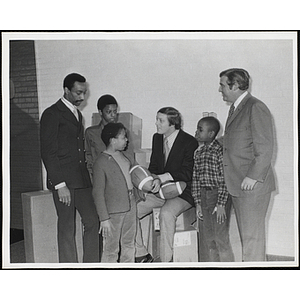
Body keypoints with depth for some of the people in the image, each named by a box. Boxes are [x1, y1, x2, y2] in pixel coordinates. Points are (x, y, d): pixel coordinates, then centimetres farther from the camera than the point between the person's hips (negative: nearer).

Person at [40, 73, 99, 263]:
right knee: (67, 227, 0)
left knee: (93, 222, 5)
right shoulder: (52, 114, -6)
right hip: (63, 181, -7)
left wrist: (87, 175, 10)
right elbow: (48, 152, -11)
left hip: (81, 180, 7)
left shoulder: (78, 114, 19)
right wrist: (60, 184, -16)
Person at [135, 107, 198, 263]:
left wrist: (162, 178, -29)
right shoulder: (157, 138, 9)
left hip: (181, 192, -7)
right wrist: (154, 180, -12)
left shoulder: (189, 142, -12)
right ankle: (141, 254, 6)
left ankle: (166, 260, -23)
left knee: (166, 213, -36)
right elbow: (153, 166, 12)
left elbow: (188, 173, -18)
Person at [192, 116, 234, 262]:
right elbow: (195, 179, 11)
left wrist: (221, 204, -17)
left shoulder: (220, 150, -12)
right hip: (204, 197, 7)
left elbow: (225, 180, -14)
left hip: (219, 196, -7)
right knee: (208, 239, 13)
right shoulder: (198, 153, 9)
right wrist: (198, 203, 7)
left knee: (221, 239, -3)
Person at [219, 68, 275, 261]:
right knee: (246, 233, 15)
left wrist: (253, 176, -18)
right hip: (239, 184, 9)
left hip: (253, 185, -9)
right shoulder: (236, 108, 17)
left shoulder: (256, 108, -11)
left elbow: (265, 147, -16)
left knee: (252, 235, -4)